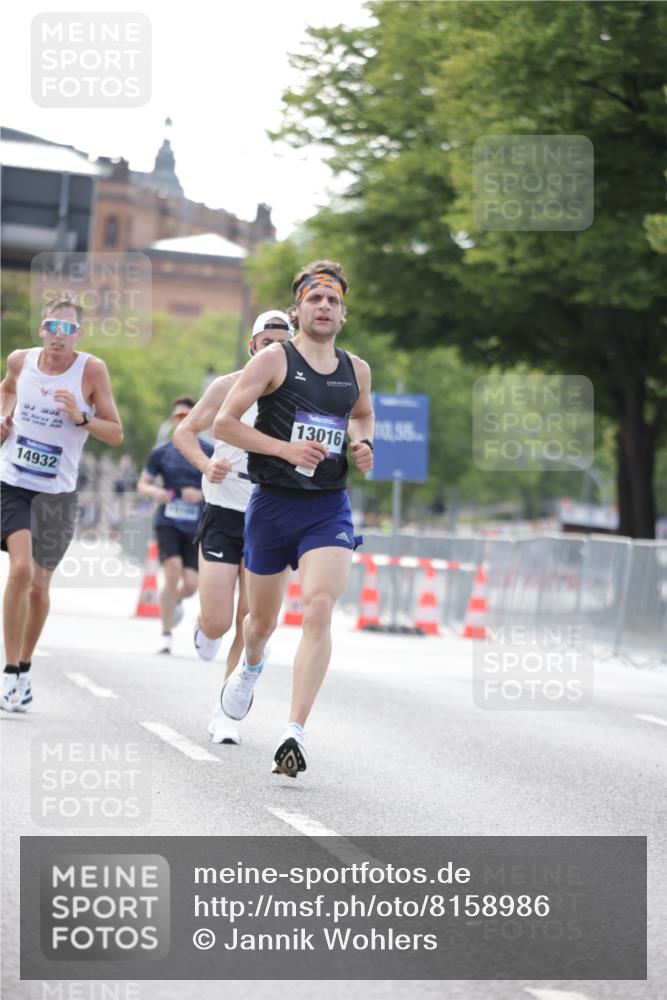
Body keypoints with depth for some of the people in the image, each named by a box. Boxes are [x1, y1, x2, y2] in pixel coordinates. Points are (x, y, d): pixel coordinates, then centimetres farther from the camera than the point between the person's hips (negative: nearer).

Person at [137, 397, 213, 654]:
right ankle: (166, 636, -10)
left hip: (196, 526, 1)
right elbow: (142, 484, 13)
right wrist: (154, 492, -10)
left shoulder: (209, 452, 3)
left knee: (190, 584, -5)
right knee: (173, 572, -21)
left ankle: (175, 601, 36)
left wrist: (202, 494, -14)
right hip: (168, 521, -1)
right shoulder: (161, 453, 6)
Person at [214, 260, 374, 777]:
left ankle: (295, 732, -24)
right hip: (273, 503, -1)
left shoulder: (356, 370, 8)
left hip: (329, 507, 1)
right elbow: (224, 422, -8)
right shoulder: (274, 360, -5)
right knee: (263, 618, 14)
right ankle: (250, 668, 52)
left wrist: (363, 444, 7)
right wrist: (285, 448, -18)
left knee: (319, 609, -20)